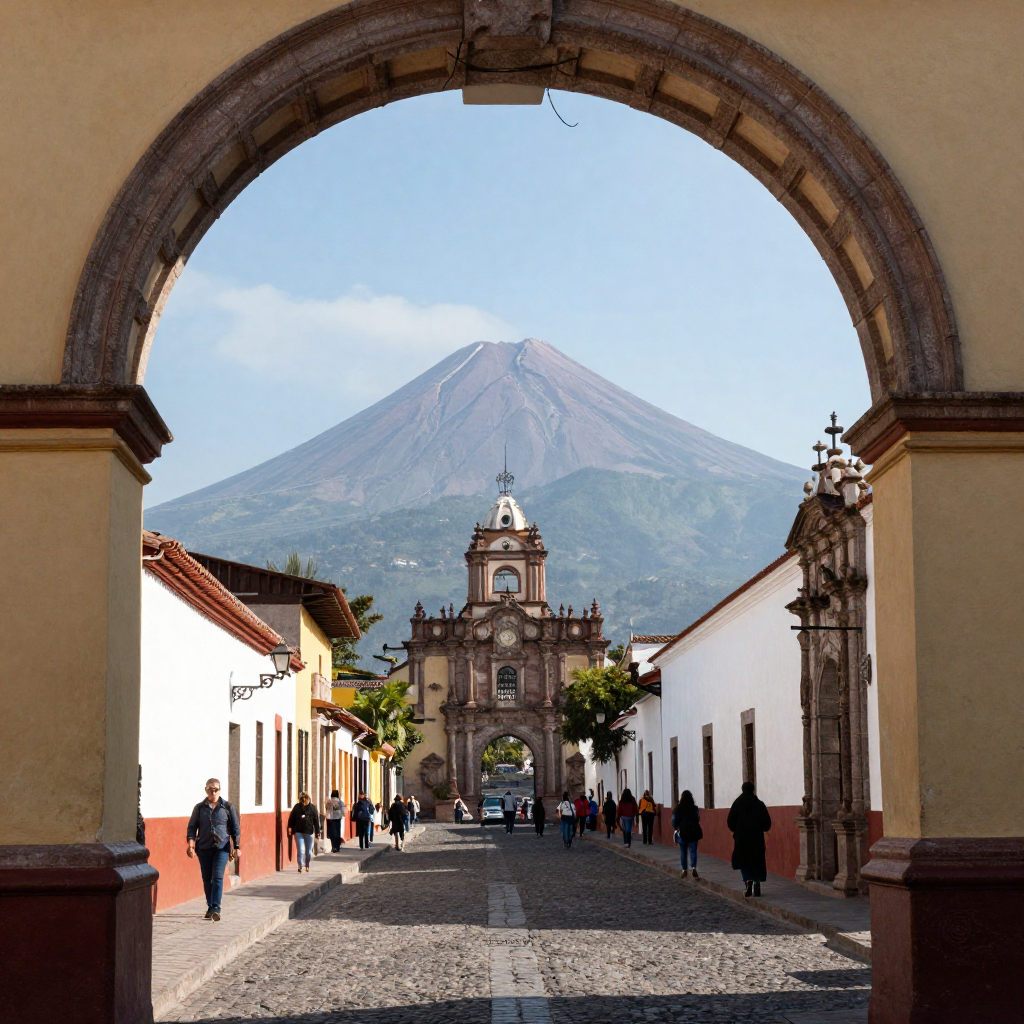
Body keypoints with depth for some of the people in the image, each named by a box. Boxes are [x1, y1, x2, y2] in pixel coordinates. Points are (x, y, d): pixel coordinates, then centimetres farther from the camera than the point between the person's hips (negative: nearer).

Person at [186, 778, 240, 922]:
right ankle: (210, 907, 19)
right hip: (204, 848, 2)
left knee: (218, 876, -13)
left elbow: (235, 828, 7)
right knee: (207, 879, 7)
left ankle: (216, 908, -16)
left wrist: (236, 847, 4)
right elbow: (192, 827, 5)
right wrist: (191, 844, -8)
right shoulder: (199, 808, 5)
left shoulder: (227, 807, 3)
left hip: (222, 847, -2)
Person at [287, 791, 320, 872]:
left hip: (309, 832, 0)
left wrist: (318, 832, -1)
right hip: (298, 831, 0)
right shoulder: (297, 807, 2)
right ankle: (300, 865, -10)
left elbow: (316, 820, 1)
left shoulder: (312, 808, 0)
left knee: (308, 850, 8)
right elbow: (291, 817, 5)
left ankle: (307, 865, 23)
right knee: (300, 849, -9)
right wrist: (290, 827, -6)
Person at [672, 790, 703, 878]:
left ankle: (684, 869, 17)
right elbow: (698, 819, 2)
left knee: (683, 852, 13)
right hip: (693, 832, 0)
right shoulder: (695, 808, -5)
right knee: (693, 851, -1)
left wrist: (676, 828, 18)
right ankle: (693, 868, -20)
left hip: (682, 833, 0)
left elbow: (674, 821, -1)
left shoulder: (678, 809, -5)